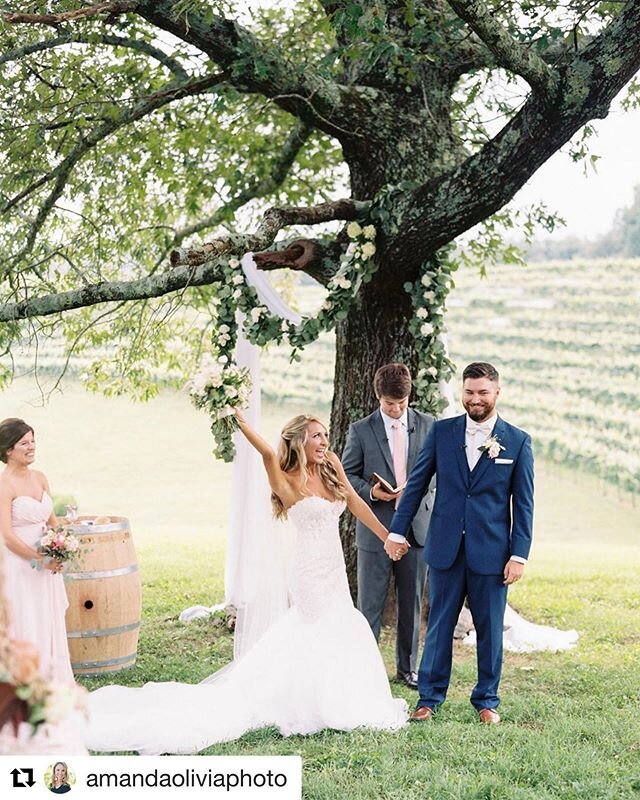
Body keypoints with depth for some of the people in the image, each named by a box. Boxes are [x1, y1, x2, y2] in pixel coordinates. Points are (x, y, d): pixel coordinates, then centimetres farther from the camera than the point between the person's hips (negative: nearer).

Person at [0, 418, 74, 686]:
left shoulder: (40, 478, 8)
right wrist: (40, 559, -18)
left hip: (47, 566, 7)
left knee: (51, 623, 13)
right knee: (26, 628, 0)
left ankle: (54, 680, 25)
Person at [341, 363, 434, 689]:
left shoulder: (427, 425, 5)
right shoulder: (361, 430, -1)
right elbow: (347, 475, 3)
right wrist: (371, 491, -15)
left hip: (416, 526, 2)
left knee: (412, 602, 11)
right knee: (370, 602, 2)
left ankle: (407, 667, 23)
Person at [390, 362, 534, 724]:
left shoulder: (518, 441, -1)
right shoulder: (441, 431, 3)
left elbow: (523, 504, 0)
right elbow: (417, 483, 7)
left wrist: (519, 554, -5)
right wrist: (397, 530, 5)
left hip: (491, 552, -1)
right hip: (446, 548, 1)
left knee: (490, 629, 8)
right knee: (439, 625, 8)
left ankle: (487, 700, 23)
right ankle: (430, 697, 19)